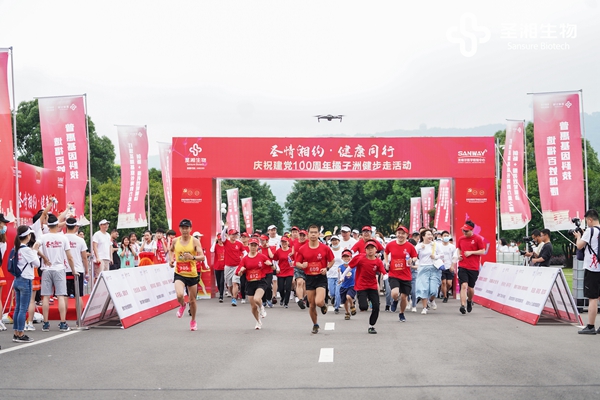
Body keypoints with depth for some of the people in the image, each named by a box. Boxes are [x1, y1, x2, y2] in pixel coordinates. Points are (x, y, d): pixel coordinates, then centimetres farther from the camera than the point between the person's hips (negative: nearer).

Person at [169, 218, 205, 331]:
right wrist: (171, 259, 7)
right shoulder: (175, 241, 1)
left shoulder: (195, 241, -8)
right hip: (179, 274, 1)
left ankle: (193, 321, 34)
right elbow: (171, 250, 24)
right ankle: (182, 305, 13)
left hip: (192, 274, -1)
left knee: (192, 300, 10)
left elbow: (202, 257, -16)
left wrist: (193, 257, -35)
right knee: (180, 295, -25)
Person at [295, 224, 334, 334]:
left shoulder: (325, 248, -4)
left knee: (319, 302, -21)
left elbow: (331, 261, 8)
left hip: (321, 278, -2)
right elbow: (297, 263, 6)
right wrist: (302, 265, -16)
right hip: (309, 278, 2)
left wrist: (327, 268, -10)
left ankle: (324, 305, 17)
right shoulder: (302, 249, 0)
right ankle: (315, 325, 27)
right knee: (311, 305, 6)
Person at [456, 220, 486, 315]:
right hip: (462, 267, 2)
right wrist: (458, 255, 2)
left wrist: (471, 252, -14)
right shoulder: (461, 239, 7)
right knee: (463, 285, -13)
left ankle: (470, 301, 39)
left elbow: (483, 251, -4)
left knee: (470, 287, 9)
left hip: (474, 268, -2)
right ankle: (463, 306, -19)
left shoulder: (478, 239, -4)